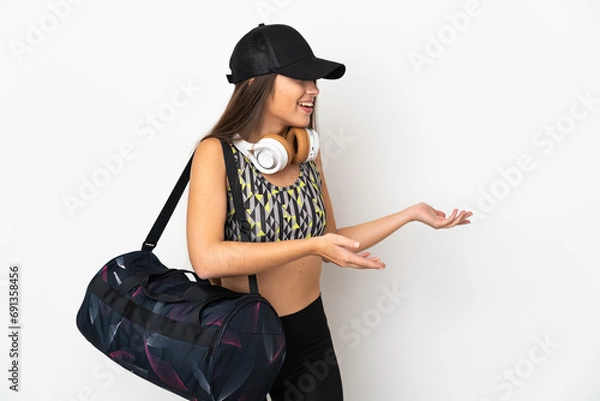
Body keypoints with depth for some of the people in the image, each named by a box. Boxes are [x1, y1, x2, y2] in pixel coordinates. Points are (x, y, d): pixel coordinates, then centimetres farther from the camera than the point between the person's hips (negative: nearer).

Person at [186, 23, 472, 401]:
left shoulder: (307, 153, 0)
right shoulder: (217, 152, -15)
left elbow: (330, 242, 7)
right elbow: (206, 258, -26)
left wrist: (411, 213, 3)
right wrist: (311, 245, -29)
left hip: (310, 331, 5)